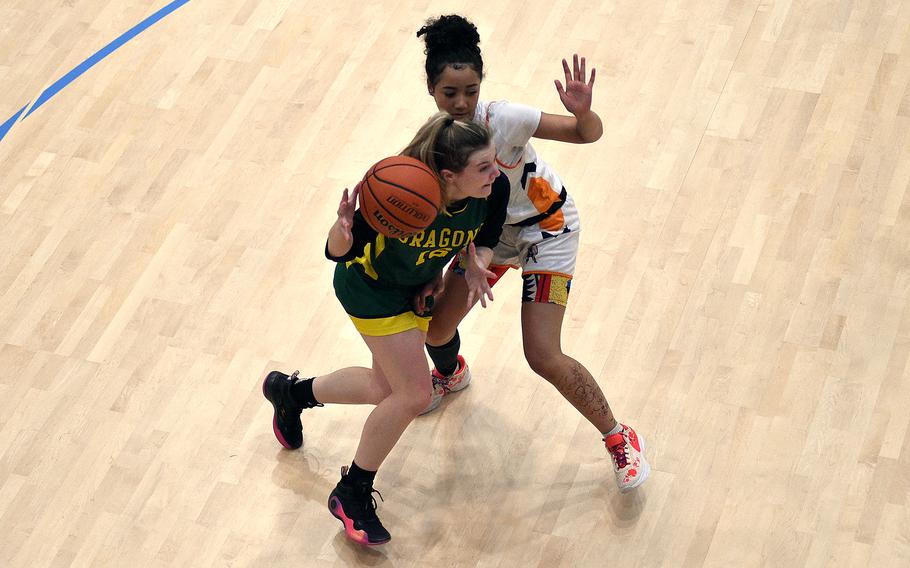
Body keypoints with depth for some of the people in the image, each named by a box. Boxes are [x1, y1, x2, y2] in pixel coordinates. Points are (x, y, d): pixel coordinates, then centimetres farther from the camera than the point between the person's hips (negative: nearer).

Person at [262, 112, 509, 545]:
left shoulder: (494, 188, -26)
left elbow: (486, 238, -4)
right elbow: (337, 252, -32)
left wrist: (477, 265, -24)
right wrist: (344, 230, -54)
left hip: (417, 286, 7)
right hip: (370, 285, -6)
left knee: (388, 389, 19)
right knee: (415, 394, -11)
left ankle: (291, 392, 46)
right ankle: (352, 495, 9)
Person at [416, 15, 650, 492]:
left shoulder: (503, 119, -32)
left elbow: (588, 134, -29)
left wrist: (582, 112, -52)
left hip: (546, 228, -5)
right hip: (489, 227, 5)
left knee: (544, 357, -13)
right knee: (434, 328, 7)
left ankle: (620, 439, 8)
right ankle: (451, 374, 48)